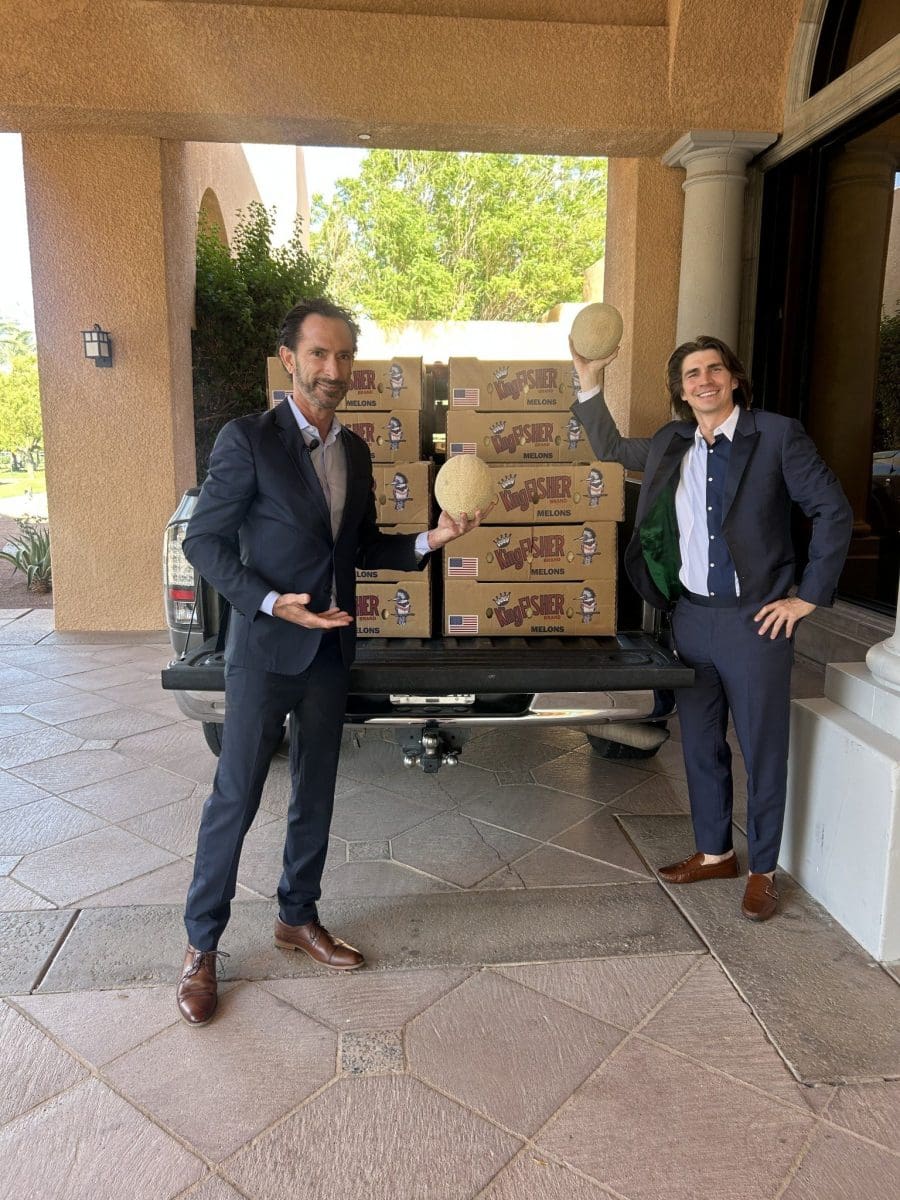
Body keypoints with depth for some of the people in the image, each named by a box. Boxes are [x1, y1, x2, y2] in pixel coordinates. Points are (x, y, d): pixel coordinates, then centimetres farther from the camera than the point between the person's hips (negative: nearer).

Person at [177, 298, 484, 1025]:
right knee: (236, 798, 2)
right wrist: (270, 603, -23)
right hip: (265, 647, -6)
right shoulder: (248, 439, -11)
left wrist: (428, 541, -1)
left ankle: (298, 917, 33)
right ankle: (202, 946, 20)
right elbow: (204, 541, -11)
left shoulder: (354, 450, 9)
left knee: (315, 794, 15)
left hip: (330, 648, 6)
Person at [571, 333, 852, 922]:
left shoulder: (778, 435, -8)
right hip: (691, 615, 5)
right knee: (701, 744, 15)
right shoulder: (671, 444, 7)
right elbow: (610, 449, 22)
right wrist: (590, 384, 10)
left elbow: (834, 511, -5)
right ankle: (714, 853, 33)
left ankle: (763, 870, 25)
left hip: (756, 620, -5)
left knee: (763, 750, 7)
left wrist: (808, 596, -7)